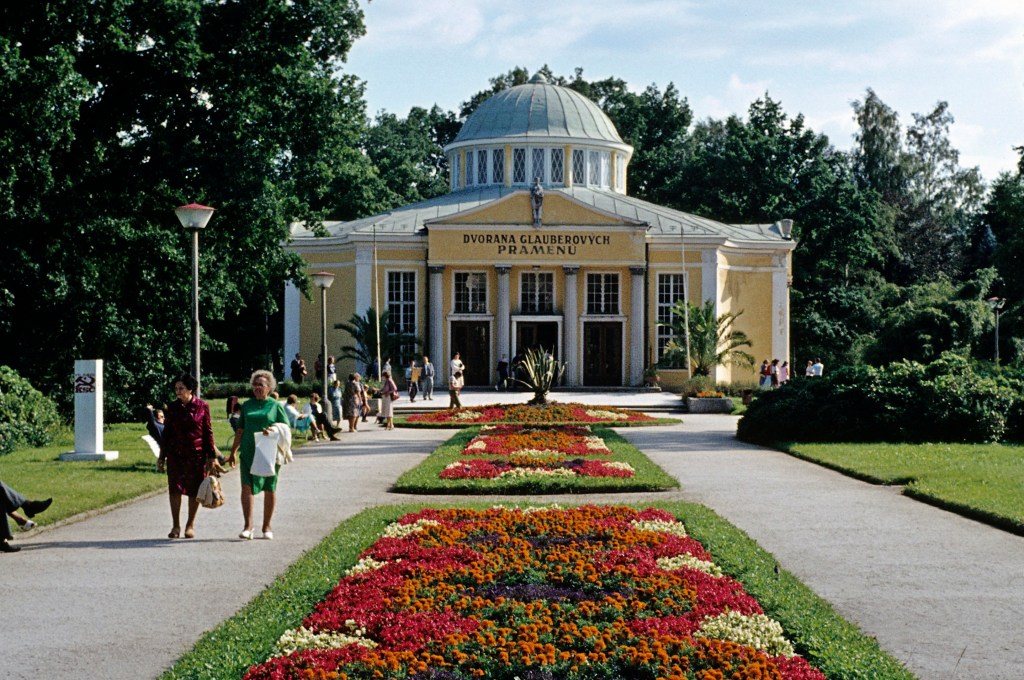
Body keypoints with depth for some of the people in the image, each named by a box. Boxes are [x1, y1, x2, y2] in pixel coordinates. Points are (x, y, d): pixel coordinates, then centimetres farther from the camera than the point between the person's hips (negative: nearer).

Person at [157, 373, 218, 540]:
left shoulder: (202, 406, -1)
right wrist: (162, 457, 8)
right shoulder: (172, 407, 5)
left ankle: (190, 525, 17)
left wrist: (211, 456, -1)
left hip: (196, 453, -2)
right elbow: (166, 432, 10)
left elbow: (208, 432, 1)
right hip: (175, 454, 2)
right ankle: (175, 526, 5)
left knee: (194, 490, 3)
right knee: (174, 488, -3)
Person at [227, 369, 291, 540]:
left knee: (270, 489, 6)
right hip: (249, 453, 1)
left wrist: (273, 431, -18)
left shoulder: (276, 406, 4)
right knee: (247, 486, -12)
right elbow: (240, 430, 16)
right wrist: (233, 452, 14)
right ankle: (248, 526, -12)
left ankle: (267, 526, 19)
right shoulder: (247, 405, 11)